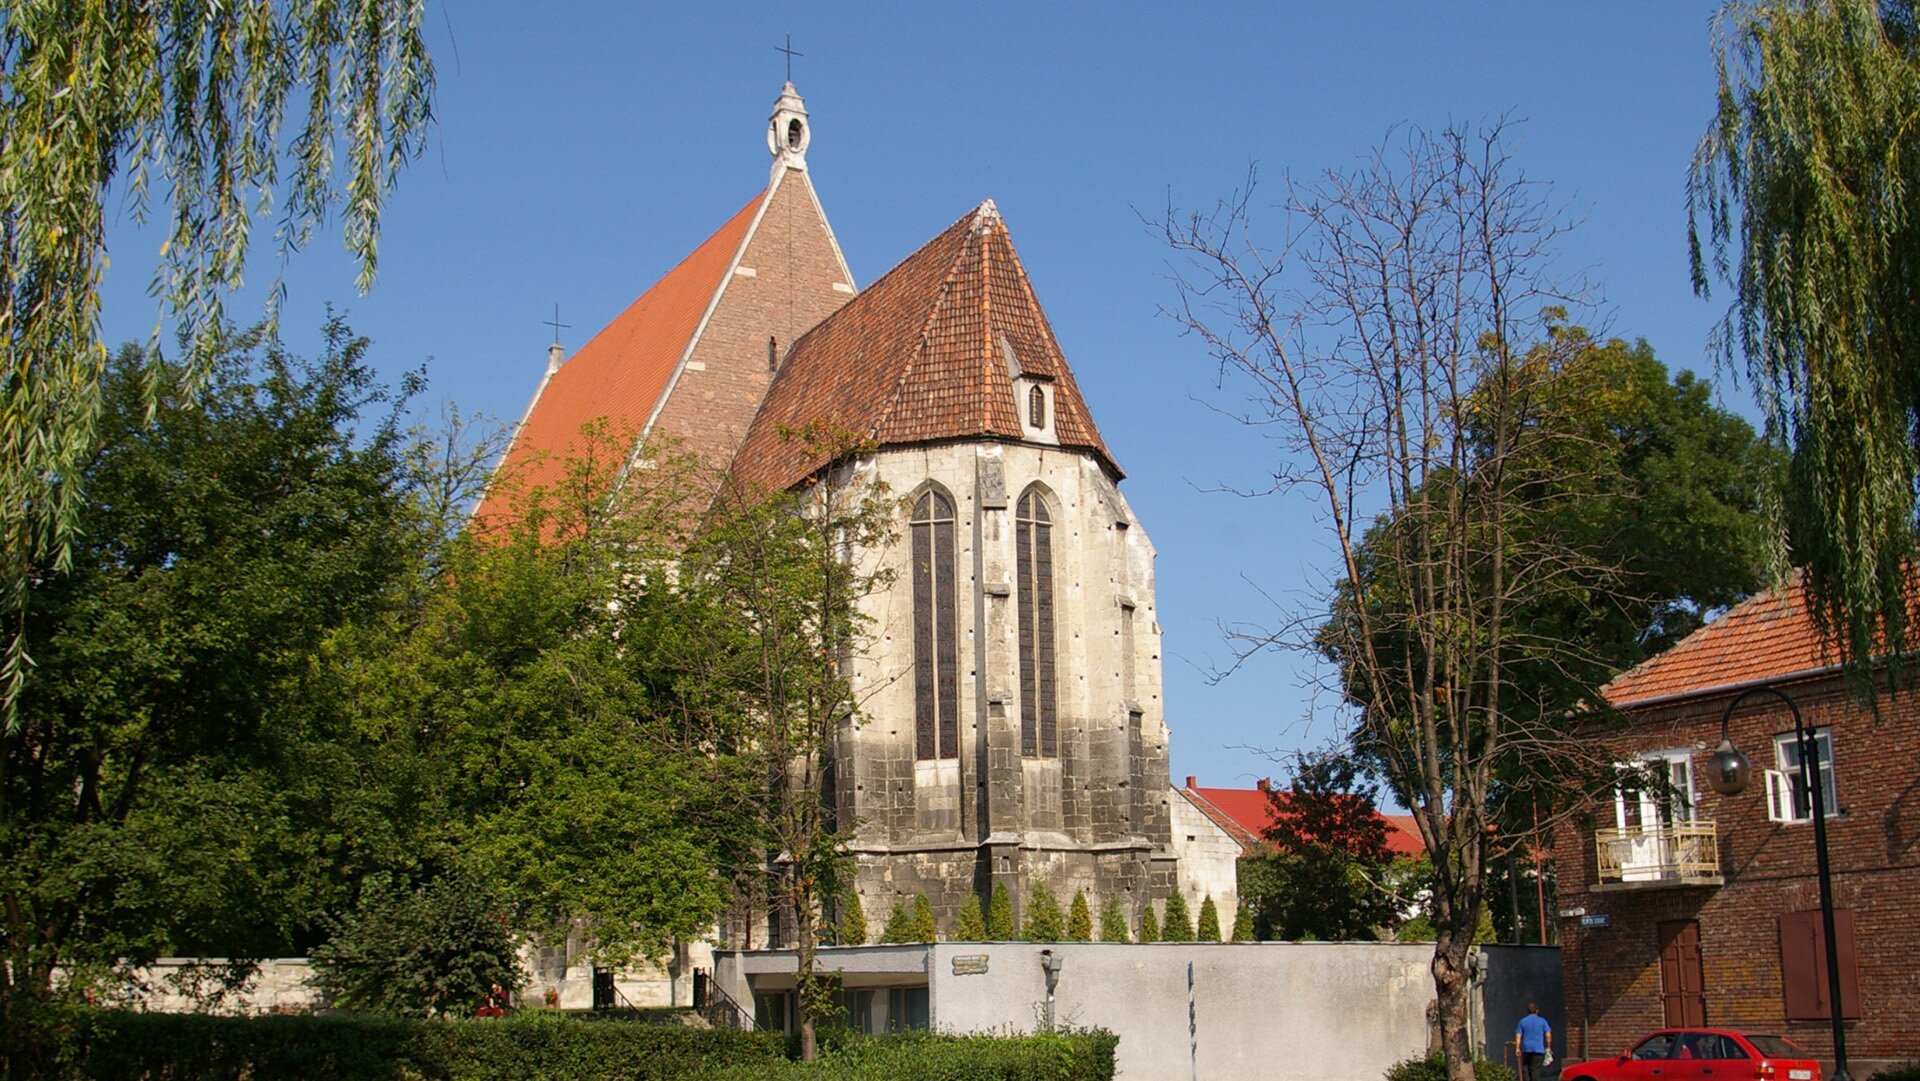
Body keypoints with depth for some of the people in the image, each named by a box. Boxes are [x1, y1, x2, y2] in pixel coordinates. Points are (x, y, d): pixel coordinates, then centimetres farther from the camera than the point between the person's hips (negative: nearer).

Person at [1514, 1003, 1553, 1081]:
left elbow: (1518, 1036, 3)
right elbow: (1548, 1035, -2)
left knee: (1525, 1069, 8)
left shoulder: (1522, 1021, 8)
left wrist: (1517, 1048, 4)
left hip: (1526, 1049, 2)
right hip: (1538, 1049, -2)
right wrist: (1548, 1047, 8)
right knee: (1535, 1069, -1)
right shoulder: (1542, 1021, 4)